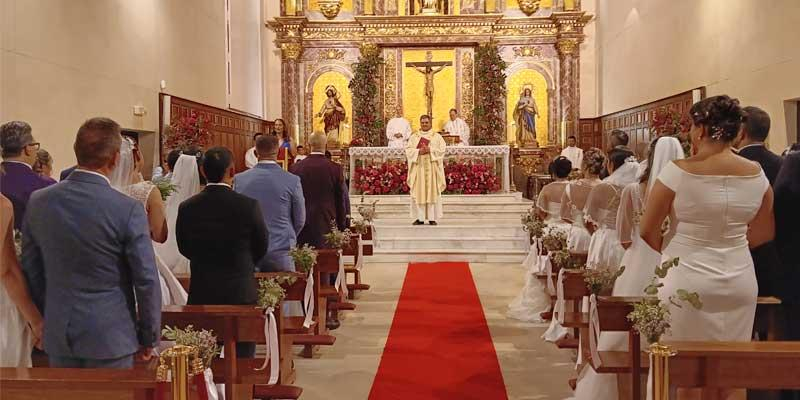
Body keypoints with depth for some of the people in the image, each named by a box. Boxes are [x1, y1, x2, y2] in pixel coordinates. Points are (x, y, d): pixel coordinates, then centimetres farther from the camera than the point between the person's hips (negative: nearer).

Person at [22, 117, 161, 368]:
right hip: (110, 337, -4)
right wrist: (149, 338, 0)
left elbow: (30, 270, 7)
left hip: (57, 333, 4)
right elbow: (146, 280, -13)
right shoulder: (128, 209, -17)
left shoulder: (38, 202, -3)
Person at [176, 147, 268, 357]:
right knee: (243, 362, 8)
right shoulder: (249, 206, -13)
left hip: (201, 294, 2)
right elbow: (261, 247, 1)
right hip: (241, 293, -2)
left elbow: (184, 249, 7)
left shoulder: (187, 208, -7)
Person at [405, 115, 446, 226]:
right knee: (418, 193, -3)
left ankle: (432, 218, 0)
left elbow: (442, 149, -2)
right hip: (418, 168, 1)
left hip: (432, 168, -1)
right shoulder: (414, 137, 12)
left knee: (433, 191, -3)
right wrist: (419, 151, -14)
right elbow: (408, 150, 3)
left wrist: (430, 150, -15)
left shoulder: (437, 136, 9)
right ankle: (419, 218, 1)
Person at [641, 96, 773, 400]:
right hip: (740, 281, 4)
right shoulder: (756, 174, -1)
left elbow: (648, 232, -8)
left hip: (687, 280, -4)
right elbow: (765, 233, 11)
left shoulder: (679, 171, -14)